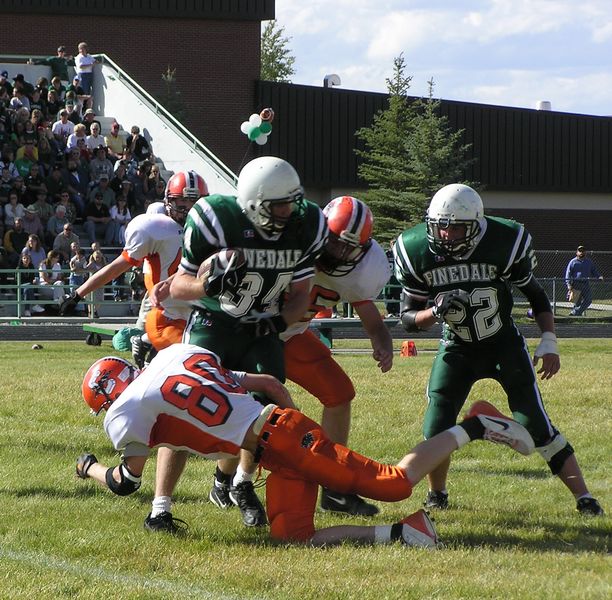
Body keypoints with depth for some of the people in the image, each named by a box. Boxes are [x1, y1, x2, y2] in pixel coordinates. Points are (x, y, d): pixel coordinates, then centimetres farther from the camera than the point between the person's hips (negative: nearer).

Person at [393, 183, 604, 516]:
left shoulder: (504, 243, -21)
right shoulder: (416, 252, -17)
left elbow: (536, 295, -4)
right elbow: (409, 318, -8)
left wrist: (548, 342, -12)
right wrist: (436, 311, -29)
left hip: (505, 345, -2)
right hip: (457, 349, 2)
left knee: (537, 426, -9)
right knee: (435, 430, -7)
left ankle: (584, 498, 0)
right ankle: (437, 495, 22)